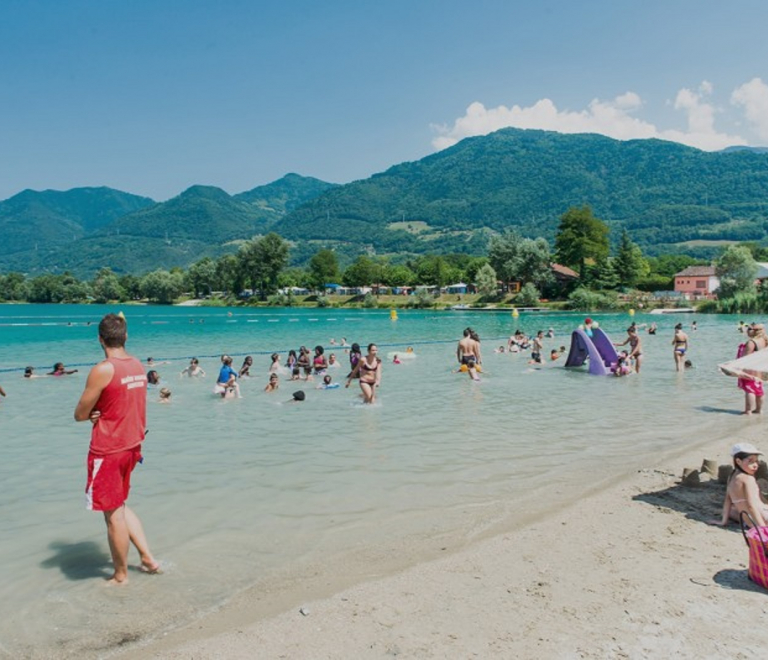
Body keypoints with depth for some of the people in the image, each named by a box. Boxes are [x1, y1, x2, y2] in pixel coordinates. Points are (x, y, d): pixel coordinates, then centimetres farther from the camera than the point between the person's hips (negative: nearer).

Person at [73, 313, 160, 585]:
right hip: (131, 446, 7)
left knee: (113, 513, 8)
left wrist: (92, 411, 7)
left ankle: (120, 575, 23)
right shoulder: (138, 366, 4)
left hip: (107, 452, -7)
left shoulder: (102, 370, -19)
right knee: (120, 506, 23)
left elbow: (80, 414, -11)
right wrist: (100, 411, -5)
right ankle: (148, 558, 24)